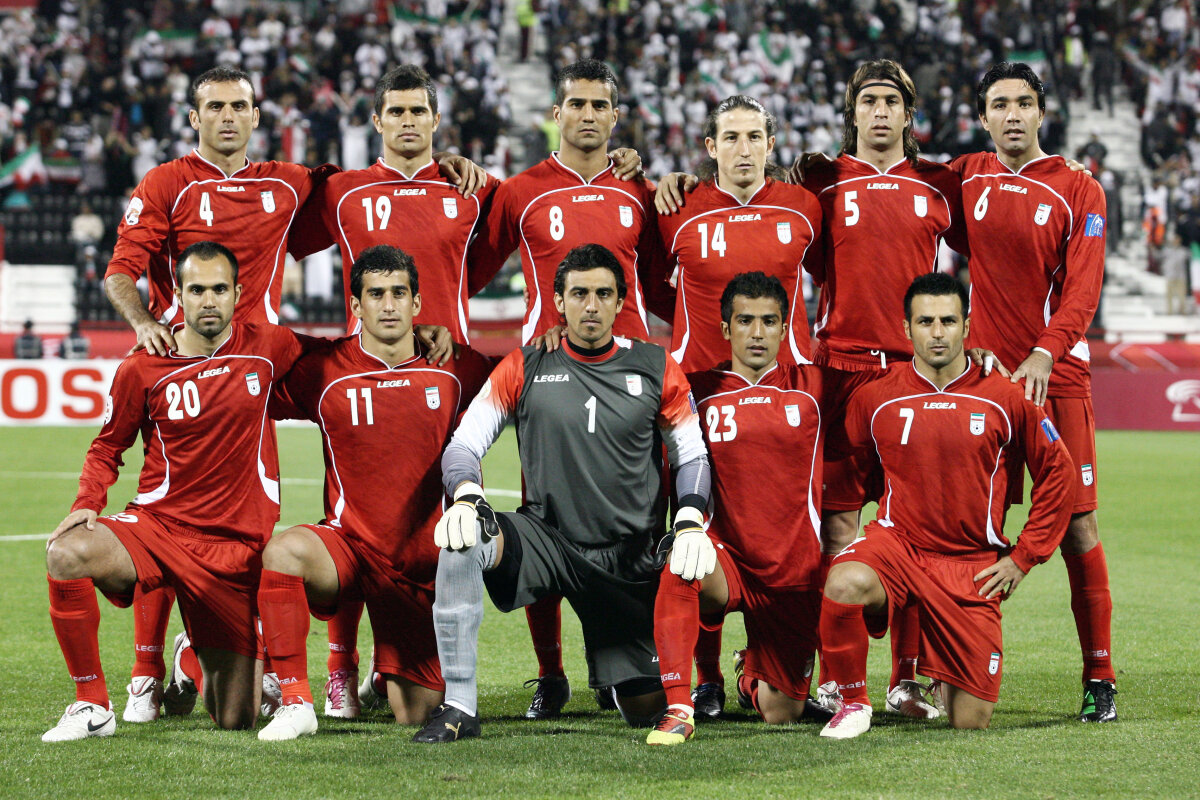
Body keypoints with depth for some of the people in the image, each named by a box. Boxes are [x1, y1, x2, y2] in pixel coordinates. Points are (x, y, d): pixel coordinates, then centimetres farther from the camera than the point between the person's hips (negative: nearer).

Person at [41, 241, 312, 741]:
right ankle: (92, 705, -18)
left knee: (235, 720, 1)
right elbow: (107, 448, 11)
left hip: (236, 549, 1)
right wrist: (87, 504, -6)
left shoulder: (269, 349, 0)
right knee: (66, 554, -35)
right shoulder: (142, 369, -2)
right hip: (157, 527, 0)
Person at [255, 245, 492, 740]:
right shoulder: (323, 371, -4)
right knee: (283, 551, -37)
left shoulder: (457, 369, 1)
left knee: (415, 717, -1)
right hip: (348, 545, -1)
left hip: (423, 566, 1)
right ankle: (295, 702, -25)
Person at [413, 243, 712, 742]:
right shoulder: (525, 368, 1)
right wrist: (465, 496, -22)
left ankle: (629, 677, 41)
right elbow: (464, 444, 0)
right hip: (544, 538, -1)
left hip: (629, 558, 1)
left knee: (646, 711, -1)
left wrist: (690, 524, -10)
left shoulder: (655, 369, 3)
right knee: (462, 537, -33)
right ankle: (459, 708, -27)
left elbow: (691, 457, 9)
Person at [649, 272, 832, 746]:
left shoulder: (812, 387, 3)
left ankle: (755, 676, 45)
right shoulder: (698, 391, 2)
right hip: (727, 559, -1)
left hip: (796, 576, 1)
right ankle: (678, 710, -32)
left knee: (780, 715, 6)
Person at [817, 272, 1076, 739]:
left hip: (972, 563, 0)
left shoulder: (1004, 398, -3)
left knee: (971, 721, -3)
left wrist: (1024, 557, 4)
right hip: (898, 540, 0)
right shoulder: (875, 398, -1)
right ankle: (852, 702, -12)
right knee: (845, 584, -38)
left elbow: (1058, 474, 6)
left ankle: (946, 676, 36)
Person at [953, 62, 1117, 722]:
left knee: (1077, 528, -5)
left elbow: (1082, 289, -5)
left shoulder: (1078, 191, 3)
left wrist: (1043, 354, -19)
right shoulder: (961, 178, 10)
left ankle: (1100, 678, 1)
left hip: (1056, 377, -2)